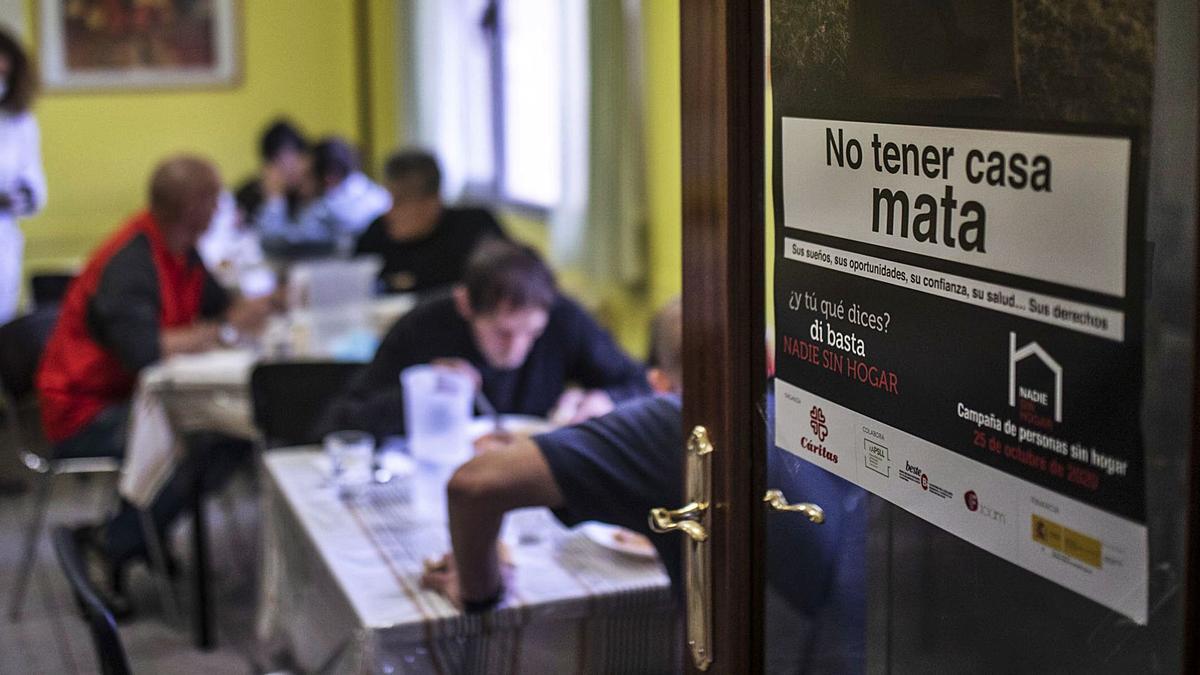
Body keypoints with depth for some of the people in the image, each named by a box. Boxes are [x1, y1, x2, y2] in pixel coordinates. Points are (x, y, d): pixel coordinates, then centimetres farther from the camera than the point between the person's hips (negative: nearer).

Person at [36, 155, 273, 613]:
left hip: (130, 395, 9)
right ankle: (110, 549, -9)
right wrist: (226, 331, -27)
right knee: (199, 445, -28)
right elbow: (142, 349, -35)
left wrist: (266, 303, -7)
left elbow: (217, 307, 12)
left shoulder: (180, 250, 5)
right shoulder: (129, 265, -24)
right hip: (84, 414, -9)